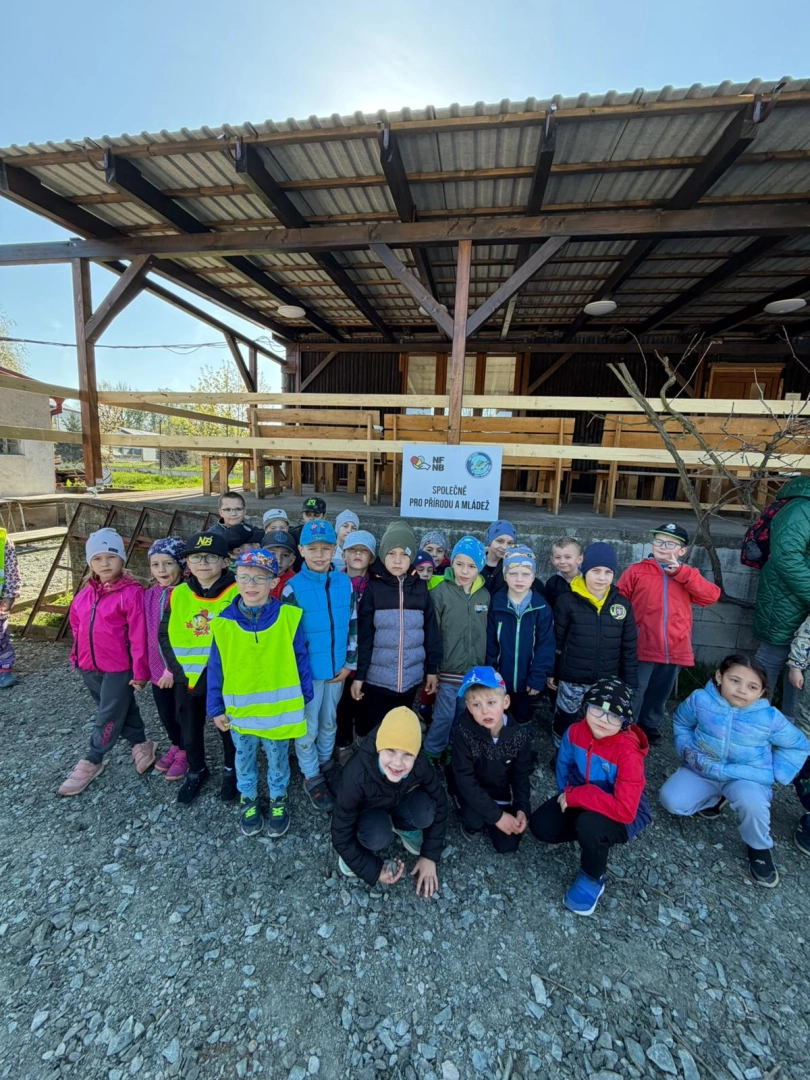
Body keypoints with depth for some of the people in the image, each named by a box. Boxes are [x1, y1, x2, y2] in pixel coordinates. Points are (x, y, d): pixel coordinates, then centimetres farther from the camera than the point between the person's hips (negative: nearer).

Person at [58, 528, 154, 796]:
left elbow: (139, 635, -18)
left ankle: (92, 761, 27)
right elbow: (76, 624, 17)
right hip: (89, 666, 7)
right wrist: (78, 655, 14)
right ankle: (141, 743, 38)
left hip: (119, 668, -7)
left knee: (109, 716, 7)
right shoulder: (85, 593, 3)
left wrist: (140, 671, -15)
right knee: (122, 708, 20)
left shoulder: (131, 593, -19)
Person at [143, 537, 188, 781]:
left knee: (183, 715, 13)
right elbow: (146, 635, 9)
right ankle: (175, 746, 48)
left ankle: (184, 754, 37)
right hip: (157, 669, 6)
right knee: (165, 715, 23)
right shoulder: (149, 596, 1)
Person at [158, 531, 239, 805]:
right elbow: (163, 634, 6)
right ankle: (196, 771, 47)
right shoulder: (177, 595, -3)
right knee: (190, 731, 21)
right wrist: (177, 668, -2)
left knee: (229, 728, 17)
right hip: (187, 678, 4)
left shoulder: (237, 593, -14)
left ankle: (231, 770, 42)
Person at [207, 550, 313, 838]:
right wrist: (216, 708, 2)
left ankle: (278, 799, 46)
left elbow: (300, 660, -6)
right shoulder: (223, 622, -13)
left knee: (277, 759, 21)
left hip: (279, 708, -1)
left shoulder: (288, 617, -16)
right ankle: (248, 798, 50)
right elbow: (215, 669, -3)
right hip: (240, 710, 1)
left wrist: (304, 697, 0)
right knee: (245, 759, 24)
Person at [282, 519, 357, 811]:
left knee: (329, 722, 22)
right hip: (307, 671, -3)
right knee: (308, 728, 12)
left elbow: (353, 625, 3)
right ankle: (312, 778, 34)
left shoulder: (345, 583, -5)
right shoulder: (293, 588, -15)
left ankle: (326, 765, 45)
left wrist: (350, 663, 1)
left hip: (337, 669, 4)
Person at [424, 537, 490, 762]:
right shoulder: (440, 592, -12)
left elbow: (488, 633, 9)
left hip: (474, 671, 4)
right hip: (448, 670, -4)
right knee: (444, 716, 5)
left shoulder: (484, 595, 2)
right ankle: (431, 754, 27)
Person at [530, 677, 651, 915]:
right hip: (581, 801, 5)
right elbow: (564, 765, 5)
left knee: (589, 825, -35)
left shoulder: (628, 752, -31)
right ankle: (594, 838, 15)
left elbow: (625, 810, -36)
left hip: (624, 816, -5)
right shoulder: (576, 731, -16)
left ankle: (592, 880, -2)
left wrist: (575, 796, -30)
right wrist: (566, 796, -2)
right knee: (540, 825, -11)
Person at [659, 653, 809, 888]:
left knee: (751, 802, -36)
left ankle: (759, 848, -1)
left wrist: (775, 774, -6)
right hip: (702, 771, 2)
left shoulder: (770, 717, -17)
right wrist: (685, 749, -3)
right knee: (670, 800, -16)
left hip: (748, 778, -1)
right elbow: (680, 721, 6)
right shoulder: (700, 700, -16)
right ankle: (714, 799, 15)